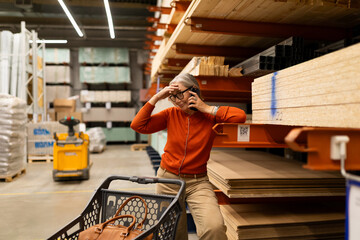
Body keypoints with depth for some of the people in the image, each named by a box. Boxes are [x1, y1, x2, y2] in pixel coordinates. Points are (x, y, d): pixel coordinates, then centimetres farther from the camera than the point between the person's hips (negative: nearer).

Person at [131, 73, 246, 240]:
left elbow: (240, 116, -20)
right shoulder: (171, 114, -1)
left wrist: (206, 109, -17)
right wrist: (156, 97, -10)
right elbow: (138, 125, -8)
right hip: (168, 179, 2)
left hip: (198, 182, -2)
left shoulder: (210, 117, -5)